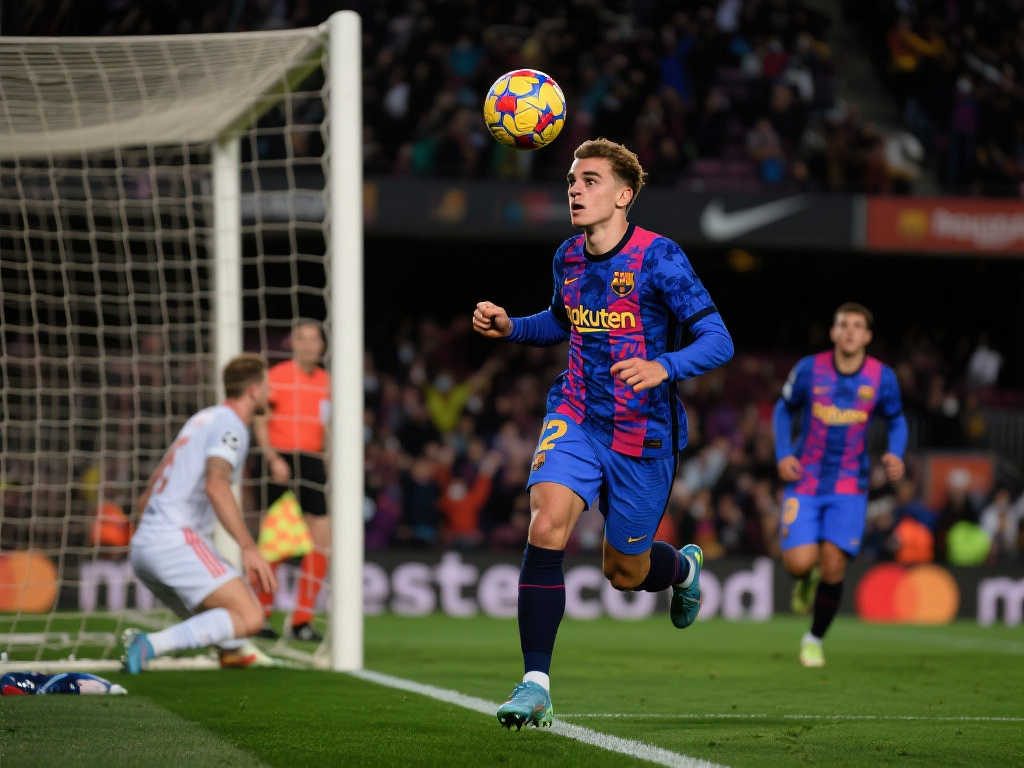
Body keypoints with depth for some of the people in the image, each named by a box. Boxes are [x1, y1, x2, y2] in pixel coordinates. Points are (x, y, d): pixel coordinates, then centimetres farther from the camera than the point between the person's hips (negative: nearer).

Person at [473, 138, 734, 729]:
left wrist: (662, 368, -35)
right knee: (547, 528, -22)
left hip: (644, 433, -4)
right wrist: (510, 327, 6)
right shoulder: (568, 259, 4)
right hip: (577, 417, 4)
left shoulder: (658, 258, -15)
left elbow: (718, 341, -17)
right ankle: (536, 685, -18)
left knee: (625, 572, 9)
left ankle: (684, 567, 48)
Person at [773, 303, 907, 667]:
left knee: (833, 567, -9)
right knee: (799, 563, -15)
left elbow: (896, 420, 11)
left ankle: (815, 639, 14)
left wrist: (896, 454, -9)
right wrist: (783, 455, -5)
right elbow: (784, 409, 9)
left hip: (849, 488, 0)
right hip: (804, 482, 0)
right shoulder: (809, 369, -7)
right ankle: (808, 580, 26)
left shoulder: (882, 378, -5)